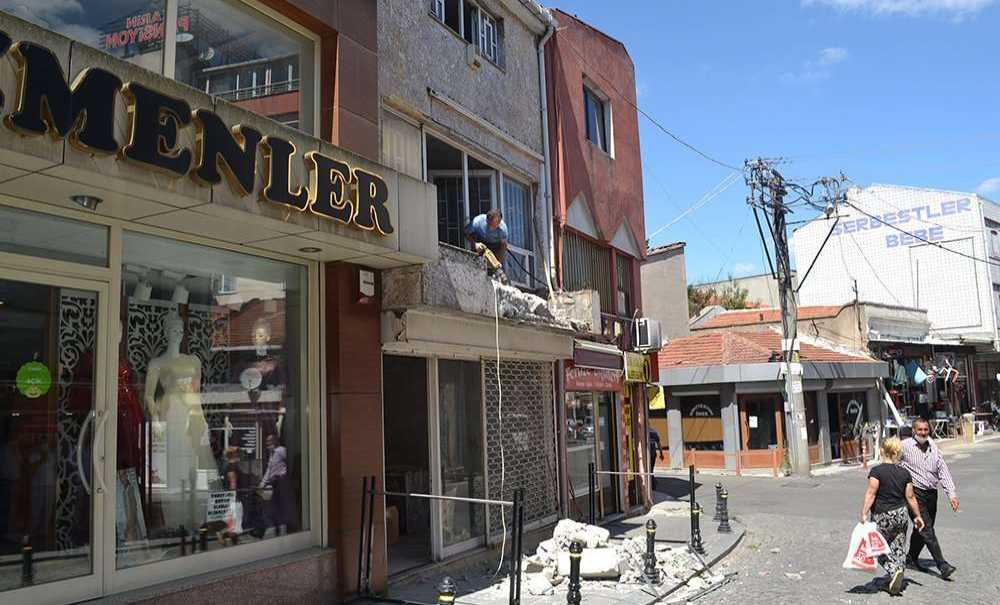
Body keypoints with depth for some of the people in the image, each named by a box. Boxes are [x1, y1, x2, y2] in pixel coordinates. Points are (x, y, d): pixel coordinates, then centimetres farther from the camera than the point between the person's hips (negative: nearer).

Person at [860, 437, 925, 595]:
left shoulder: (877, 471, -13)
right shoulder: (905, 473, 1)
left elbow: (871, 494, -18)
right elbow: (910, 497, 5)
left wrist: (864, 513, -17)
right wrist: (917, 516, 17)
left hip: (881, 517, -4)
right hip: (901, 514, 4)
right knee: (899, 548, 14)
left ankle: (894, 571, -13)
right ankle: (897, 582, 17)